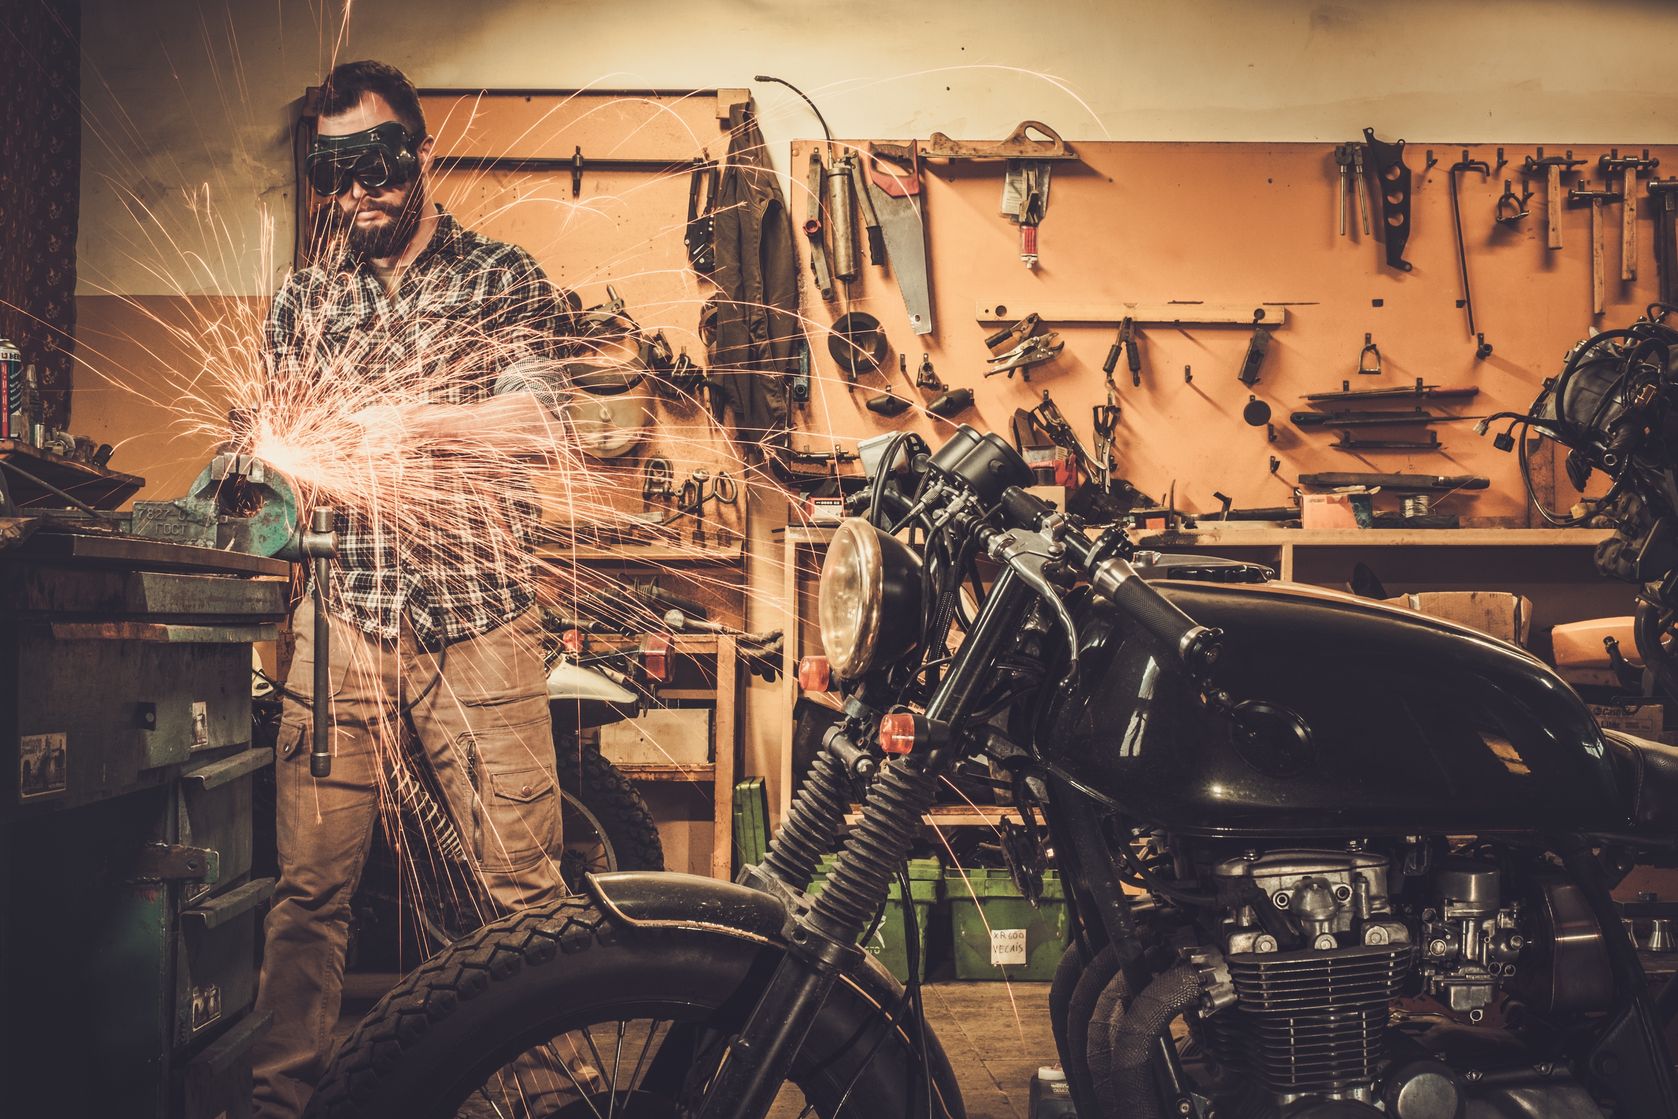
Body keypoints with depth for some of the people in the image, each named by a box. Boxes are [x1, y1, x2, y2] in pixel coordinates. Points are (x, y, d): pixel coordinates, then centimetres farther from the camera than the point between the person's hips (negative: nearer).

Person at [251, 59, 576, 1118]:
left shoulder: (505, 276, 7)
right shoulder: (303, 297, 17)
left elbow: (539, 417, -6)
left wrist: (414, 420, -21)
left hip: (477, 610, -2)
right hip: (343, 610, 2)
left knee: (523, 881, 1)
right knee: (311, 880, 3)